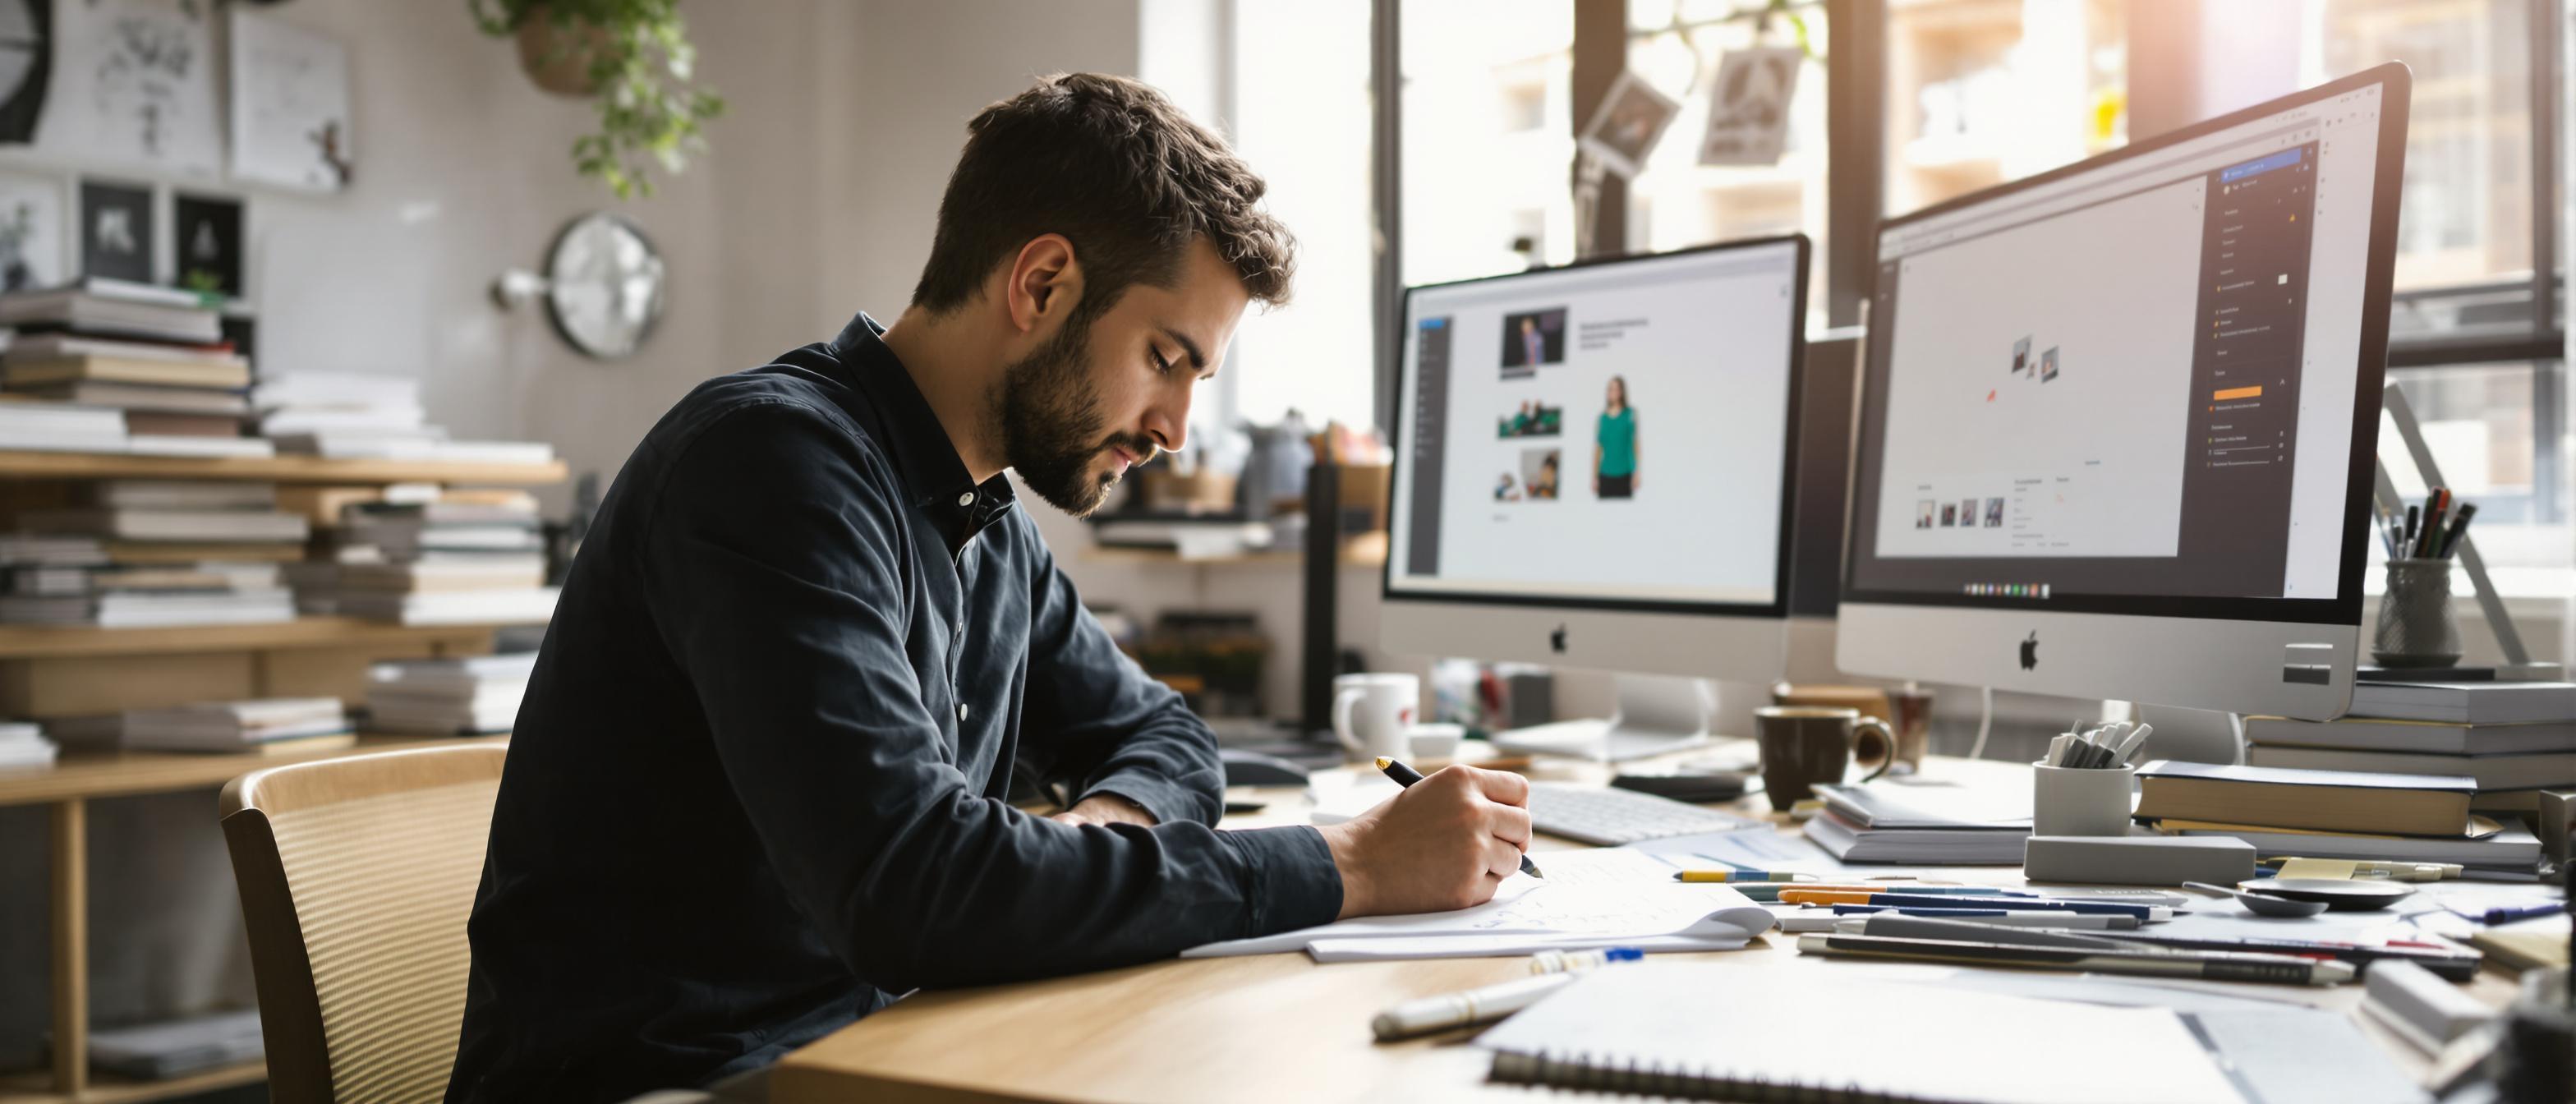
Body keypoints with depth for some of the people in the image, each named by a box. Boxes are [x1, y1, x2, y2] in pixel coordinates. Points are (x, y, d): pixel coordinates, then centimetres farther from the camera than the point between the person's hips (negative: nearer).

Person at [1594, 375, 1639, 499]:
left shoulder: (1630, 414, 1)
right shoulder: (1602, 418, 8)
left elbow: (1636, 444, 0)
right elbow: (1597, 449, 11)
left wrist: (1636, 474, -6)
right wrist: (1594, 477, 8)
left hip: (1624, 475, -2)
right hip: (1605, 475, 2)